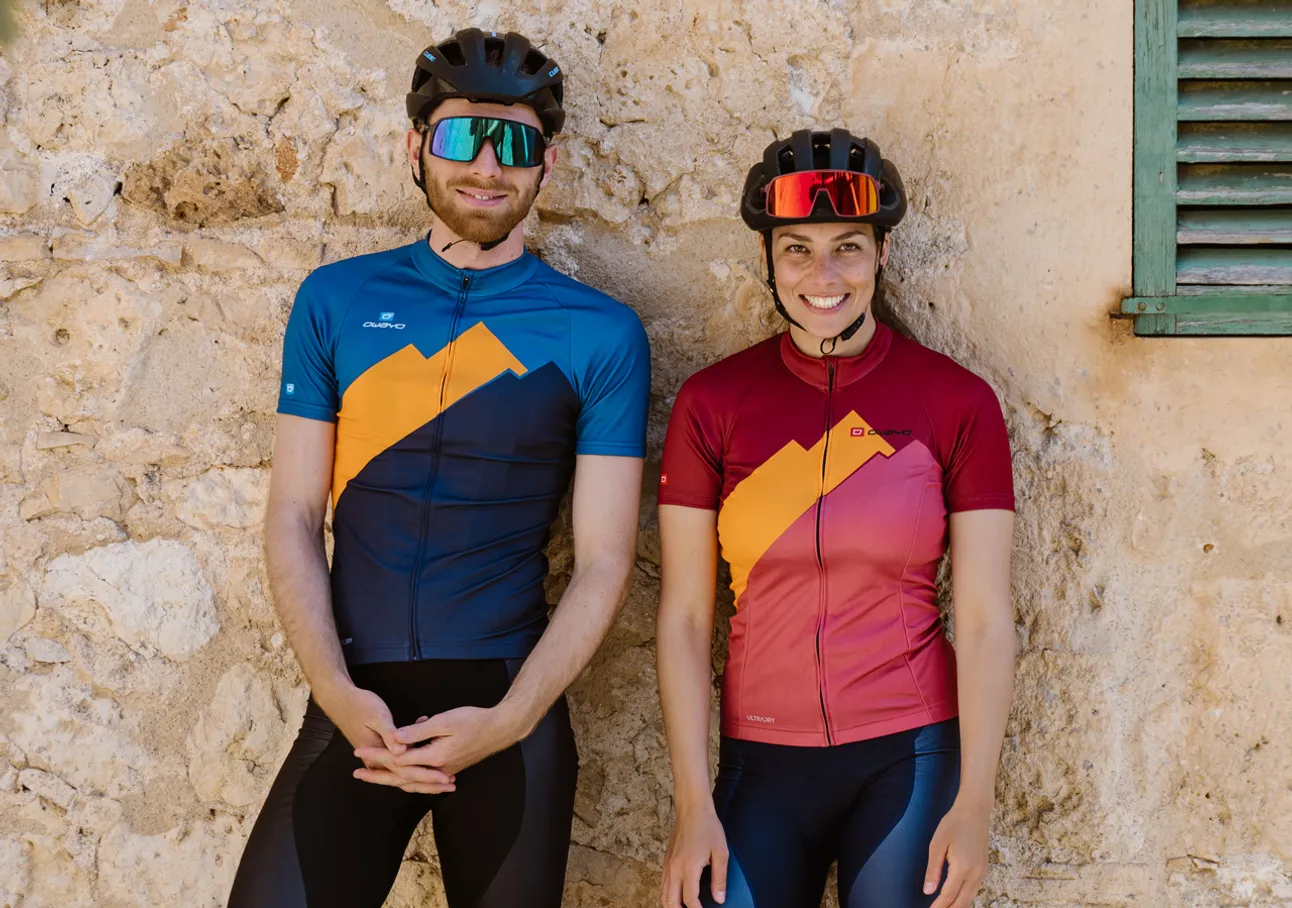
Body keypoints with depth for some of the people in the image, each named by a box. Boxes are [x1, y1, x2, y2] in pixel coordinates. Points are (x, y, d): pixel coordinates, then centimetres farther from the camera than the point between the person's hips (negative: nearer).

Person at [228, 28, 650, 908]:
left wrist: (506, 722, -14)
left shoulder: (601, 333, 0)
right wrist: (339, 695, -11)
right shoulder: (337, 300, 5)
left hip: (511, 709, -1)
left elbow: (604, 559, -3)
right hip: (357, 703, 1)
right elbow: (294, 517, 3)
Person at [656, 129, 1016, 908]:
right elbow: (685, 618, -1)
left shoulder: (958, 403, -4)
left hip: (910, 755, -1)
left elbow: (985, 619, -4)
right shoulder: (713, 403, -1)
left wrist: (974, 804, -9)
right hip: (760, 758, 1)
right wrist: (693, 805, -5)